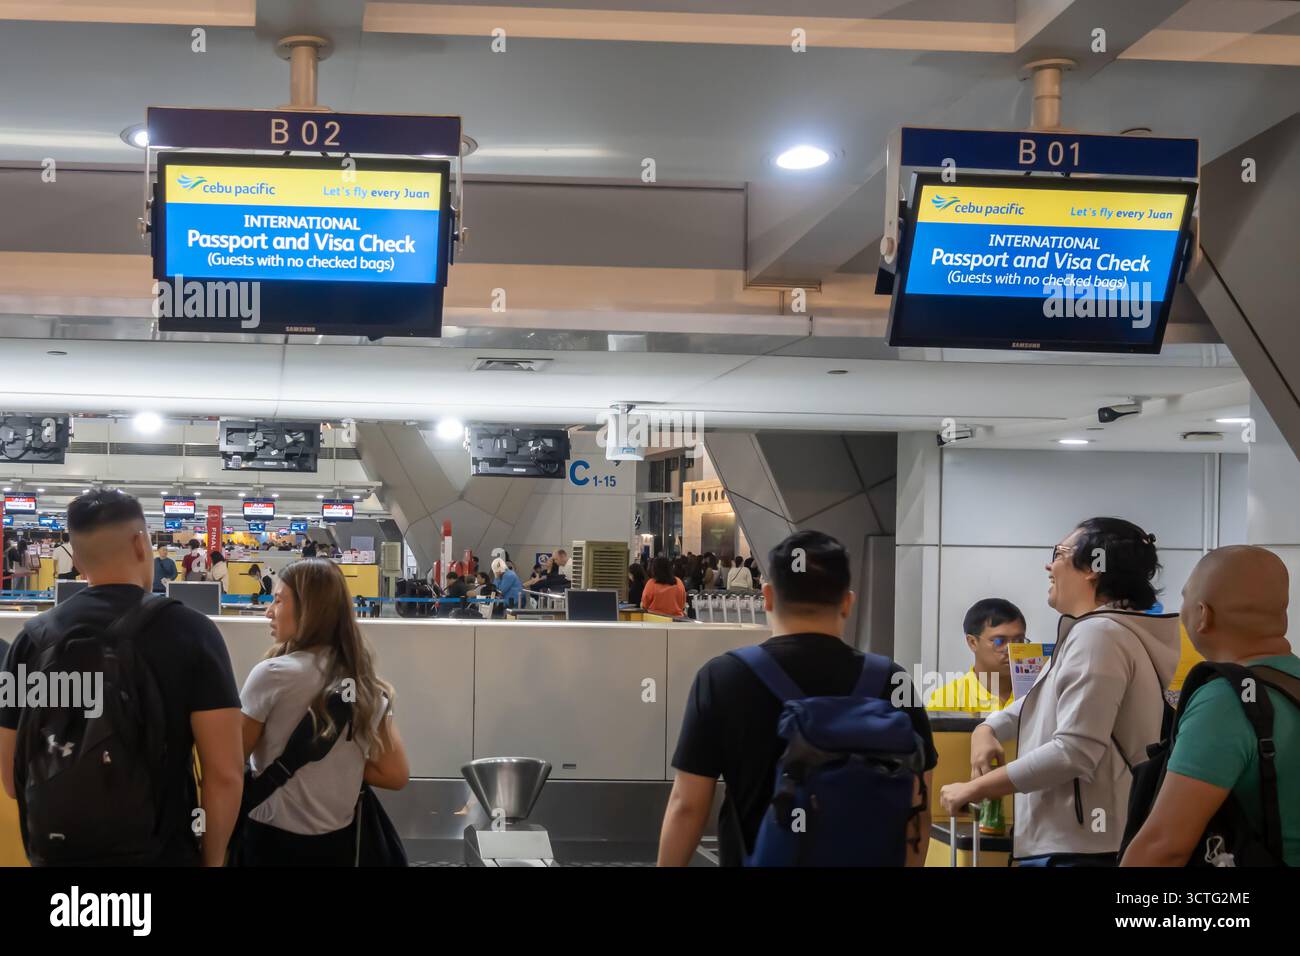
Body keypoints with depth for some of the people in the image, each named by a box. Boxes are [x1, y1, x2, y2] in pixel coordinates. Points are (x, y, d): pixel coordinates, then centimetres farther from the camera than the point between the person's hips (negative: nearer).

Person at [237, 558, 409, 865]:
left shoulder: (273, 674, -15)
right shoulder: (367, 681, 0)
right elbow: (396, 775, 2)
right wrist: (340, 764, 7)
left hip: (275, 839, -5)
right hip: (339, 839, 5)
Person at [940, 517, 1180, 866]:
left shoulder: (1098, 633, -15)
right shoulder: (1093, 633, 19)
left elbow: (1074, 752, -23)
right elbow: (1042, 700, 30)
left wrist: (973, 789, -16)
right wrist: (987, 729, 8)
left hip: (1079, 848, -10)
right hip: (1070, 843, 10)